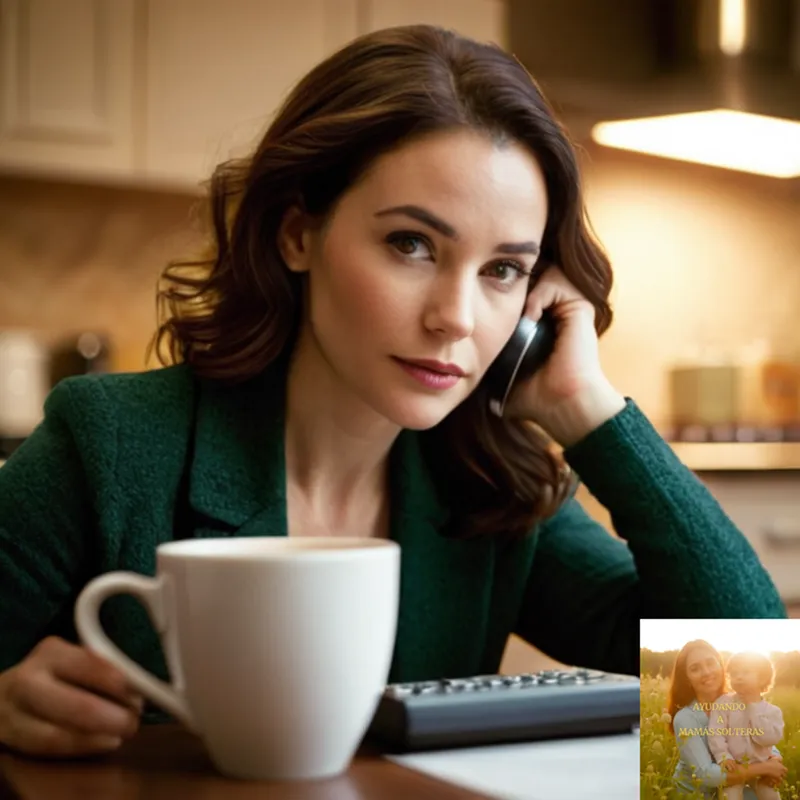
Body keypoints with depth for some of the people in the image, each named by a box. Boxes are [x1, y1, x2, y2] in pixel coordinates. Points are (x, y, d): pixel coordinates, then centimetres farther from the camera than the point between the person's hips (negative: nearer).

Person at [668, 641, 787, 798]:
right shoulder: (685, 719, -22)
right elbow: (705, 774, -30)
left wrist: (775, 761, -23)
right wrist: (763, 768, -28)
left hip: (730, 789, 5)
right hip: (694, 794, -5)